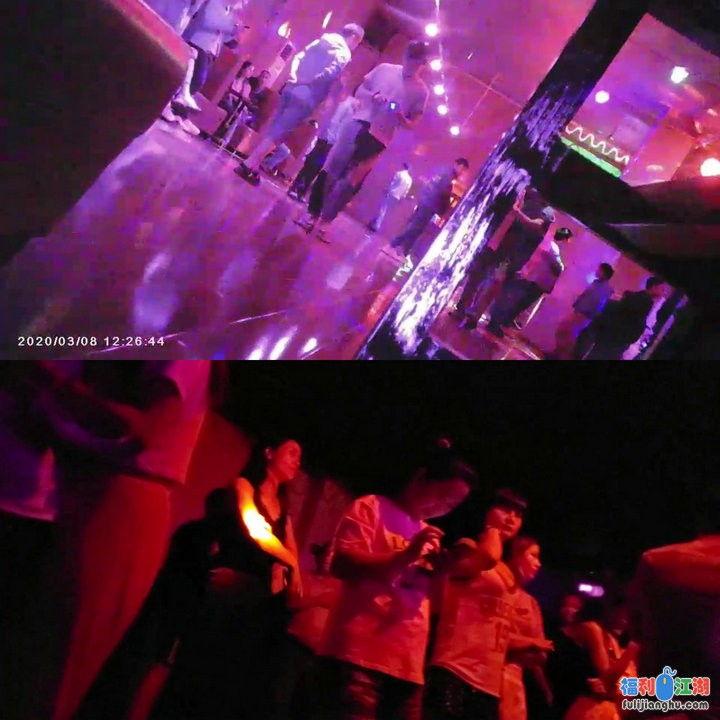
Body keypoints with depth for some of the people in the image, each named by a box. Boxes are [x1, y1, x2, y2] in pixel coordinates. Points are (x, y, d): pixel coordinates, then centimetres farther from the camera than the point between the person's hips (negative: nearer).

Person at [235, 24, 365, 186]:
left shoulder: (321, 41, 18)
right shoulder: (344, 53, -4)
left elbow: (298, 57, 12)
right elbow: (331, 73, -20)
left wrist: (294, 76, 4)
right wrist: (308, 81, -11)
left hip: (292, 89, 7)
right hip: (306, 98, -7)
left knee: (273, 128, 12)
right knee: (278, 132, -5)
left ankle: (252, 166, 12)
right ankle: (249, 165, -7)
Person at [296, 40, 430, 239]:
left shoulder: (421, 91, 5)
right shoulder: (385, 69, 9)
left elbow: (412, 124, 8)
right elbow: (359, 91, 13)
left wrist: (401, 119, -15)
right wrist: (373, 96, -8)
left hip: (379, 139, -1)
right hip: (358, 124, 1)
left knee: (350, 183, -5)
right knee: (331, 170, -2)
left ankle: (325, 221, 3)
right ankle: (312, 213, 7)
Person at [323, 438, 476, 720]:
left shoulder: (428, 534, 25)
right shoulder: (371, 507, 5)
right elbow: (341, 563, -8)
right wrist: (406, 556, -17)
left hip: (408, 665, 7)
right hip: (362, 655, -7)